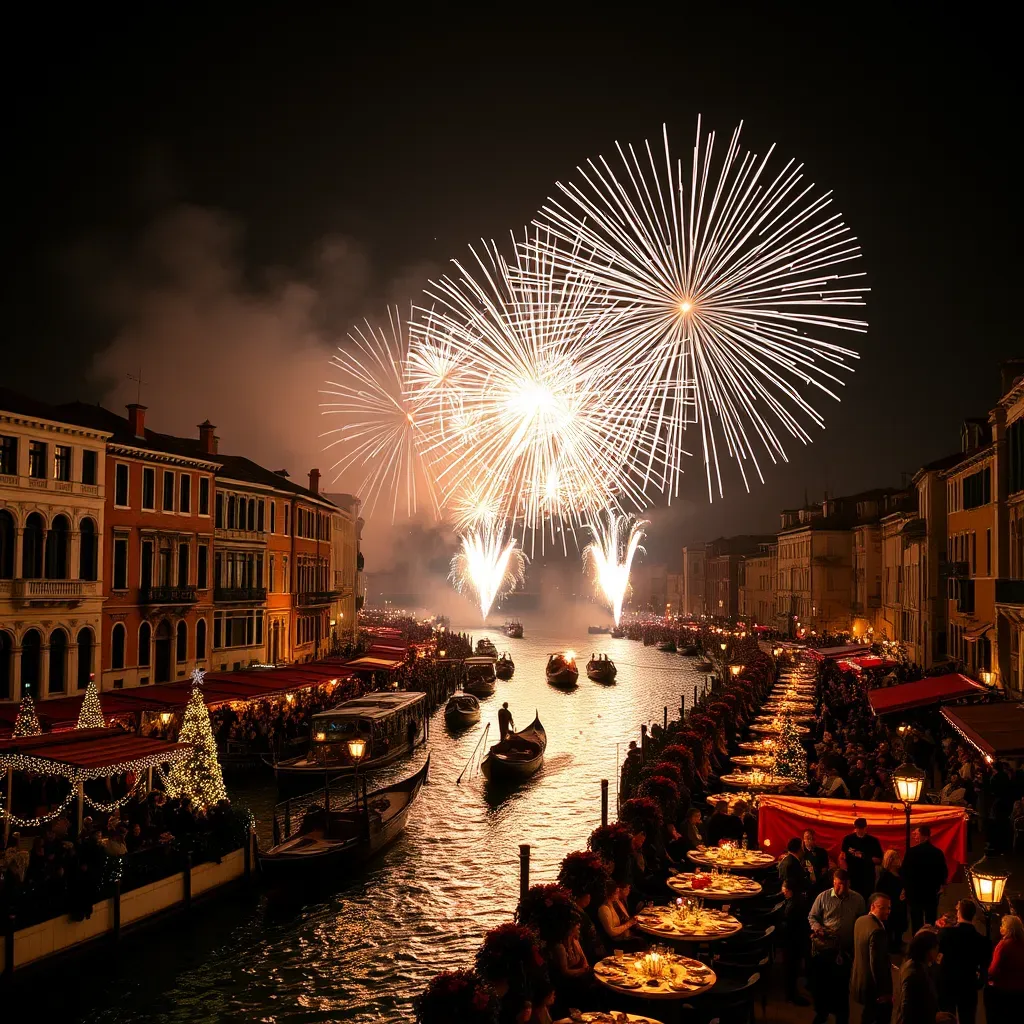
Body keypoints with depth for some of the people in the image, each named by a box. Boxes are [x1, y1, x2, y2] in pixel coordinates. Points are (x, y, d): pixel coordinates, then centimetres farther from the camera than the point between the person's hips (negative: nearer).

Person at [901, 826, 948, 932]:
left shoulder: (912, 851, -13)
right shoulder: (938, 852, -4)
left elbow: (904, 870, -10)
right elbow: (943, 871, 1)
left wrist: (906, 886, 5)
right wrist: (939, 885, 18)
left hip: (915, 891, -3)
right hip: (932, 892, 3)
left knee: (917, 922, 3)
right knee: (931, 921, 9)